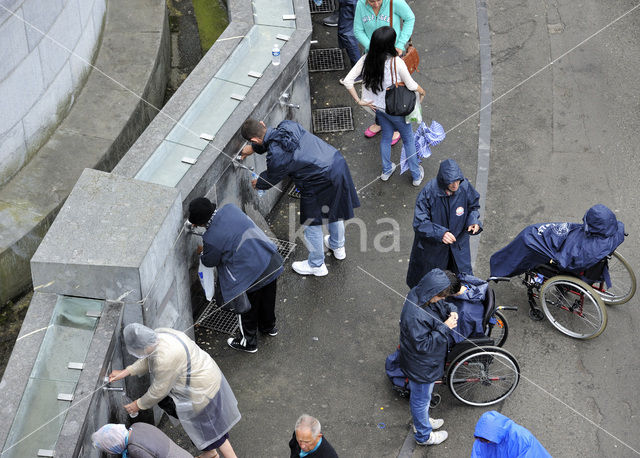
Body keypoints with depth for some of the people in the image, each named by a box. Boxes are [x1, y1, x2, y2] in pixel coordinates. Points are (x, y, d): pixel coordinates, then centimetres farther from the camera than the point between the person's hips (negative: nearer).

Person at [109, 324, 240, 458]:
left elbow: (159, 390, -21)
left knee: (212, 429, 10)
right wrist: (126, 372, 5)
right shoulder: (159, 334, -8)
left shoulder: (165, 358, -35)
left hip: (202, 390, -10)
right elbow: (148, 359, 11)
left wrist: (139, 405, -6)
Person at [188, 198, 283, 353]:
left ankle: (248, 343, 41)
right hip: (272, 260, 7)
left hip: (251, 276, -7)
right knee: (267, 300, 31)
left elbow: (209, 262, -3)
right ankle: (269, 327, 57)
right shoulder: (230, 208, -6)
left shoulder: (211, 239, -24)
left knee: (247, 309, 20)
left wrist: (202, 252, 19)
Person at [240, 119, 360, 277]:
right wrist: (253, 149, 33)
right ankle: (338, 247, 57)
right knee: (334, 209, 31)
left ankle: (316, 265, 36)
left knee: (312, 223, 15)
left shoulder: (276, 157, -22)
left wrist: (257, 184, 23)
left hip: (322, 184, -8)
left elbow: (269, 179, 1)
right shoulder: (288, 125, -2)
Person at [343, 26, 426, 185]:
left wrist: (359, 101, -5)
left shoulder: (366, 59, -16)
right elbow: (411, 85, -17)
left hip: (378, 106, 5)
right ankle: (416, 175, 34)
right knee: (408, 139, 19)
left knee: (386, 136, 29)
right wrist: (421, 91, 5)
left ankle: (386, 170, 46)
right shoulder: (397, 62, -30)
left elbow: (347, 81, -14)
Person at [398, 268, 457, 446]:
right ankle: (424, 435, 41)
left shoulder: (420, 293, -14)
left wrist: (451, 310, -15)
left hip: (426, 362, 9)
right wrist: (445, 328, -32)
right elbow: (423, 345, -33)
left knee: (421, 396, 33)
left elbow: (442, 305, 6)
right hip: (421, 367, -9)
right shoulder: (415, 316, -41)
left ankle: (422, 420, 58)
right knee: (421, 399, 18)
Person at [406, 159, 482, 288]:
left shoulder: (465, 187, -20)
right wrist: (440, 233, -40)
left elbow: (474, 206, 2)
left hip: (458, 243, 3)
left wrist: (473, 221, -19)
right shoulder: (429, 192, -30)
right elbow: (419, 223, -26)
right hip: (432, 246, -3)